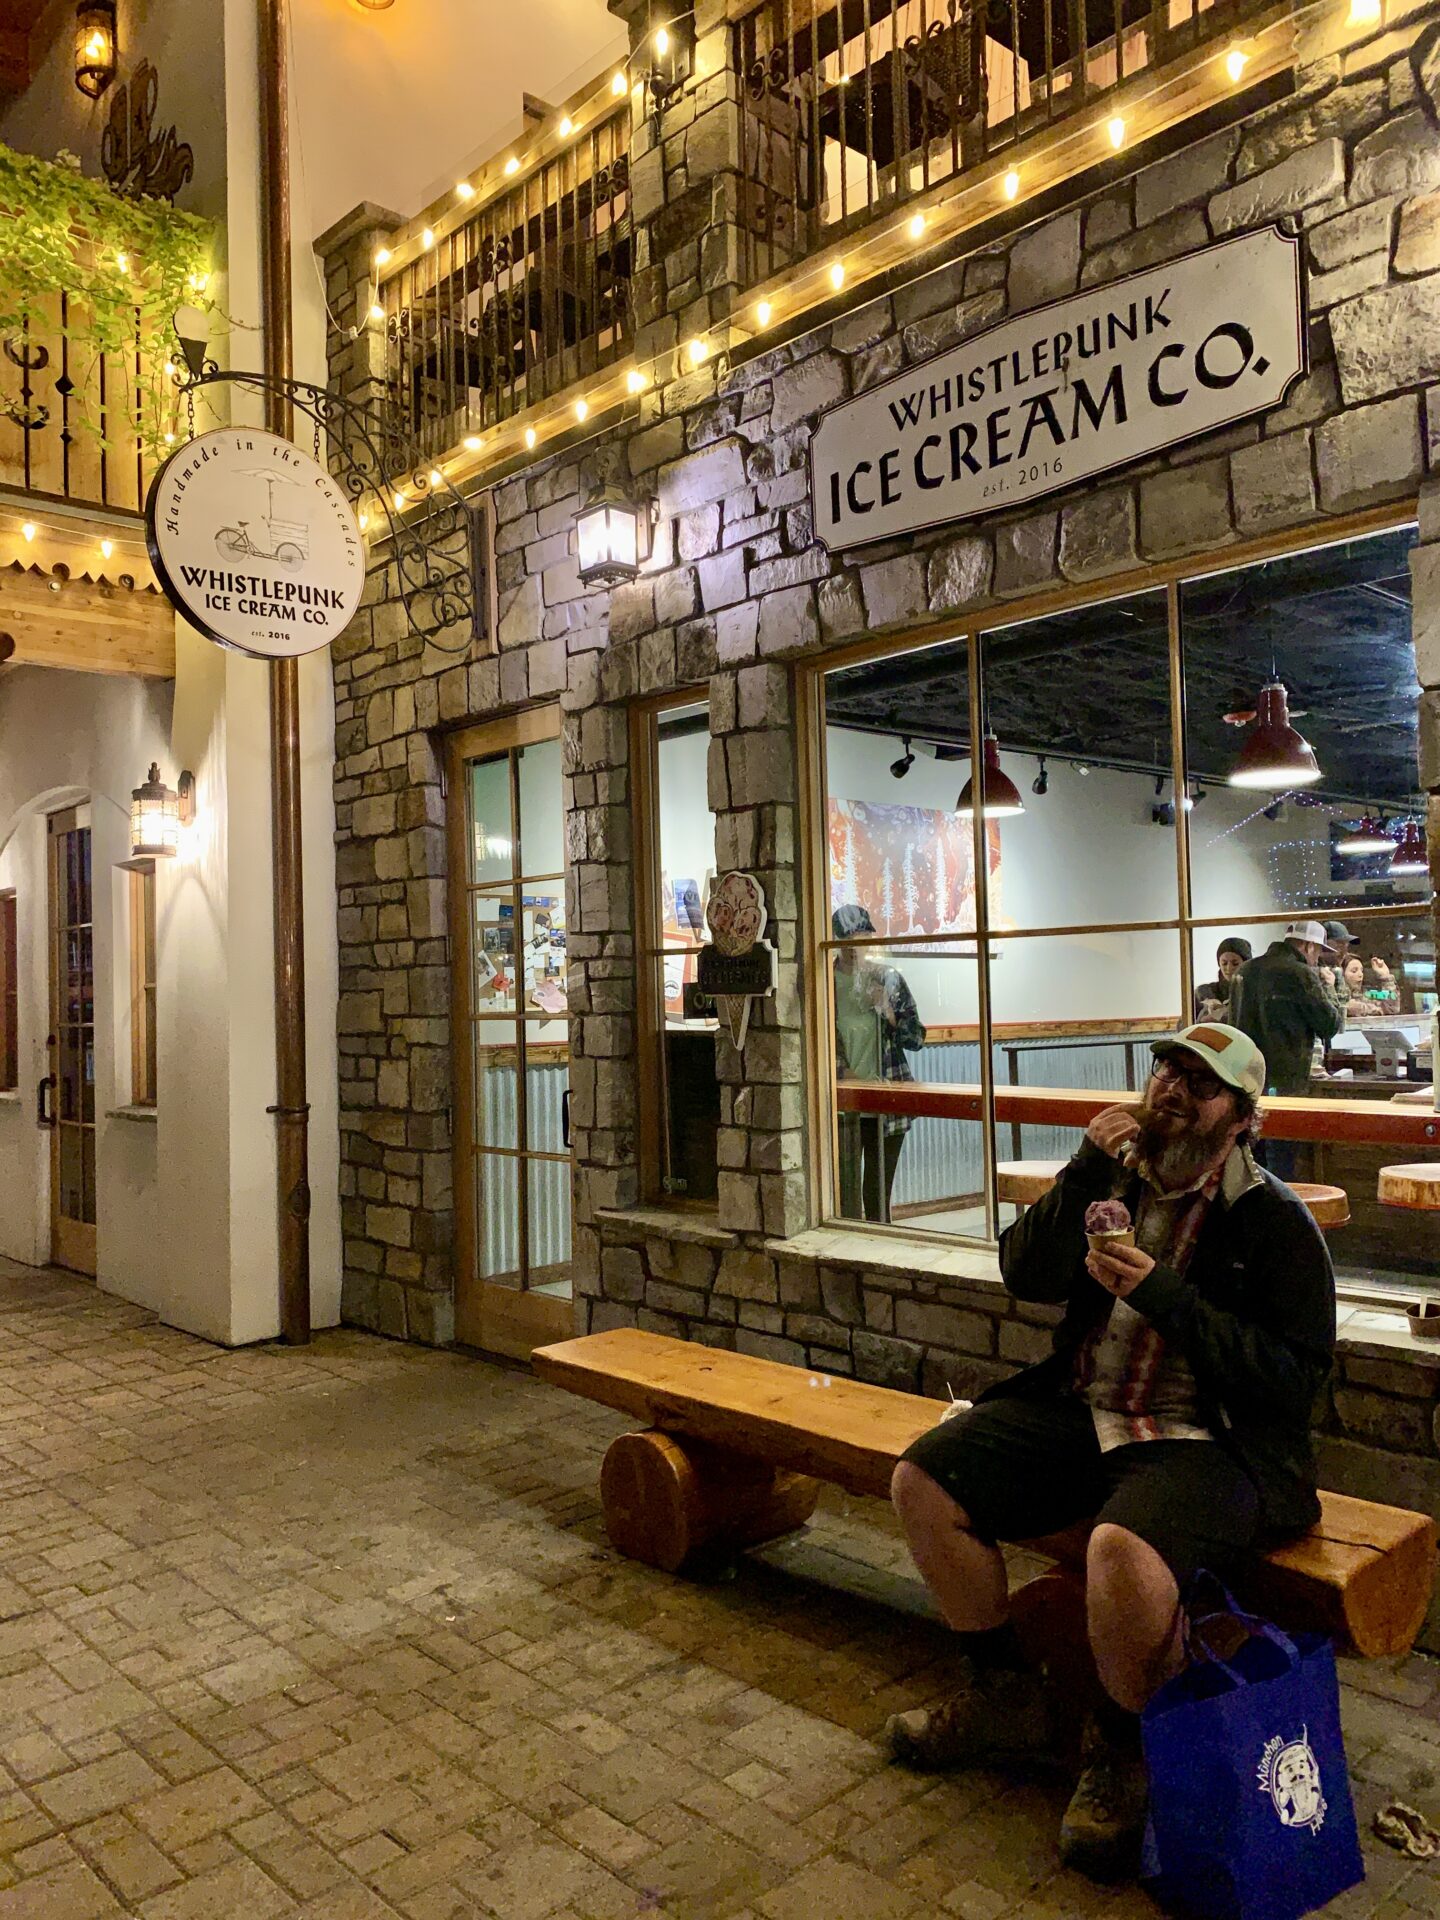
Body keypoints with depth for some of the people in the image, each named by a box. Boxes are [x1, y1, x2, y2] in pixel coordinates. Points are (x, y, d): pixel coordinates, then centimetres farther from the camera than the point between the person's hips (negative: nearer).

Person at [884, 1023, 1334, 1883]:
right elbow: (1026, 1275, 0)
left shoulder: (1276, 1223, -6)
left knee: (1123, 1552, -36)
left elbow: (1295, 1376, -12)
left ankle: (1122, 1756, -3)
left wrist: (1165, 1297, -21)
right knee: (922, 1483, -5)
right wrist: (1087, 1172, -12)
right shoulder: (1121, 1178, 8)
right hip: (1082, 1412, 6)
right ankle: (1007, 1698, 15)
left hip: (1210, 1440, -6)